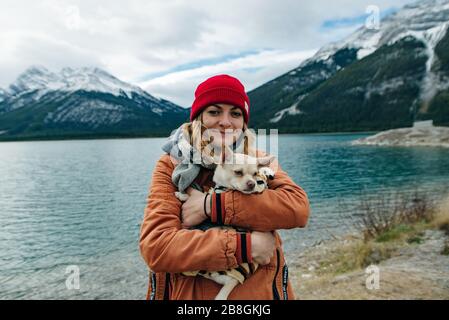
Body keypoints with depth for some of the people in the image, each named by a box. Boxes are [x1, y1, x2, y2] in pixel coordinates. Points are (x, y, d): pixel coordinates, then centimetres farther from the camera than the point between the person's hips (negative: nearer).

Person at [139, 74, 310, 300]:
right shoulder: (171, 166, -9)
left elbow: (299, 208, -20)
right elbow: (155, 247, -20)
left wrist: (212, 205, -25)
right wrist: (246, 246, -24)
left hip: (259, 290, 2)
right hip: (190, 292, -1)